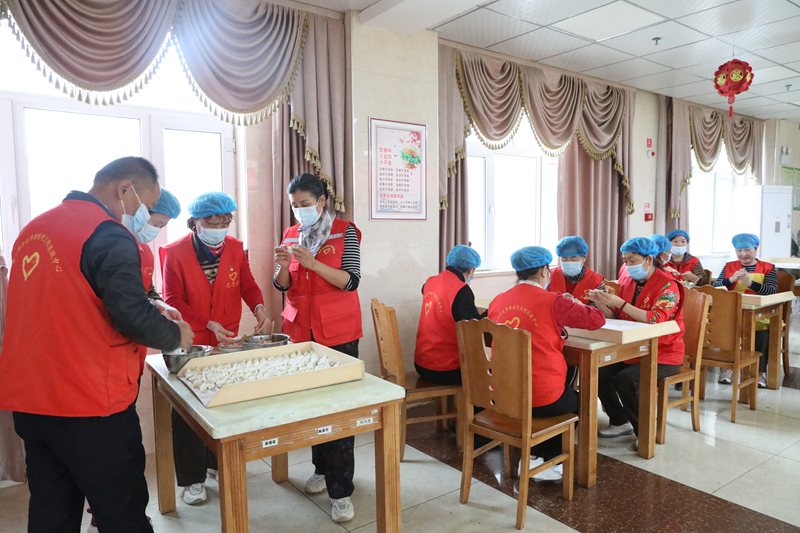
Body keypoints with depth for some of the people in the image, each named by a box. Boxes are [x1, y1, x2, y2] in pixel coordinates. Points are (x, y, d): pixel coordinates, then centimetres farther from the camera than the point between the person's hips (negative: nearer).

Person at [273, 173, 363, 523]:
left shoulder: (345, 232, -3)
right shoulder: (291, 235, 11)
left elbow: (351, 281, -12)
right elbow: (283, 287, 10)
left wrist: (312, 263, -23)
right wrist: (284, 267, -12)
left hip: (338, 332, -4)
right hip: (301, 330, 4)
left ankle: (341, 491, 3)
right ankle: (321, 468, 29)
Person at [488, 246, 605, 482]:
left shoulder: (497, 301, 3)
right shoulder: (553, 302, -13)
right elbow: (597, 319, -4)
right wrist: (577, 305, 17)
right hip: (542, 399, -6)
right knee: (578, 400, 28)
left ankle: (532, 456, 30)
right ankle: (547, 463, 28)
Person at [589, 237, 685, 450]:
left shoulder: (668, 285, -14)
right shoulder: (627, 283, 8)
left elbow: (656, 319, -29)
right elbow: (615, 318, 9)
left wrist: (620, 303, -32)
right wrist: (601, 303, -11)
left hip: (664, 355, -7)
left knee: (625, 379, -28)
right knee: (599, 373, -11)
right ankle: (620, 422, 10)